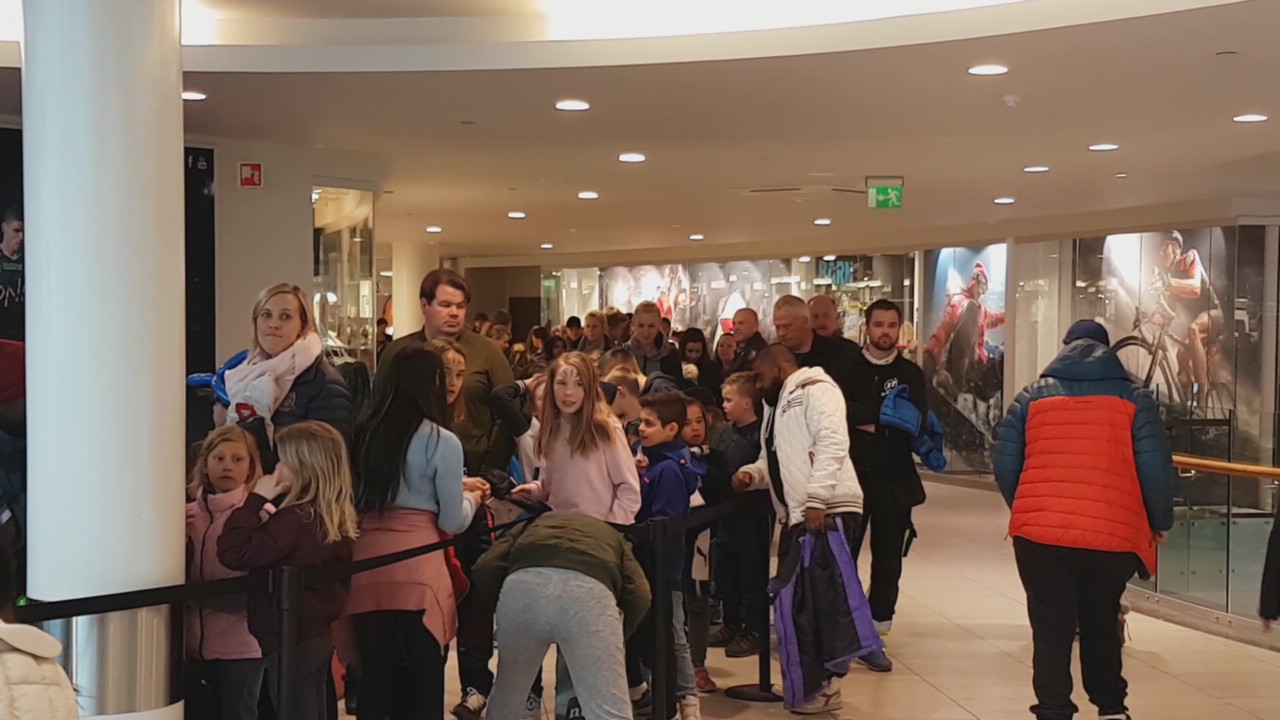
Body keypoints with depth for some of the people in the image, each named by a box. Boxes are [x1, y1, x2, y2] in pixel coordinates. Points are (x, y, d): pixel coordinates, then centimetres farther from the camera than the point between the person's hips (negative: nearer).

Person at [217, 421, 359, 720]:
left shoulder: (295, 519, -22)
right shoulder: (335, 517, 4)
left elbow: (233, 553, -24)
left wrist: (255, 500, -18)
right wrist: (269, 518, 6)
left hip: (291, 640, -9)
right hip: (319, 635, 9)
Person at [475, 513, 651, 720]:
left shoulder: (532, 526, 41)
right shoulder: (613, 537, 40)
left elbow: (485, 569, 20)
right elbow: (639, 595, 19)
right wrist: (612, 640, 33)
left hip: (522, 584, 2)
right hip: (588, 590, -1)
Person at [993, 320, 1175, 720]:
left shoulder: (1032, 397, 7)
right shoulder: (1134, 398, 4)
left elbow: (1004, 464, 6)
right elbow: (1155, 468, -3)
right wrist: (1161, 522, 12)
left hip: (1039, 534, 0)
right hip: (1114, 535, 1)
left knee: (1051, 628, 8)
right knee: (1101, 624, 20)